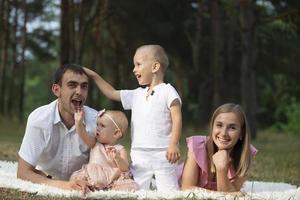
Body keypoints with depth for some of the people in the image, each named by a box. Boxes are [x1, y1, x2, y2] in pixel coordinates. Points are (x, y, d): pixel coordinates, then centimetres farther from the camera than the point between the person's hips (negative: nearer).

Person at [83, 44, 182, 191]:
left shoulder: (167, 91, -4)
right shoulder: (137, 95, 16)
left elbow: (177, 119, -11)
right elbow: (112, 93, 26)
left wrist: (174, 144, -21)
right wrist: (93, 75, 22)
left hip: (161, 153, -6)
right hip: (139, 155, 7)